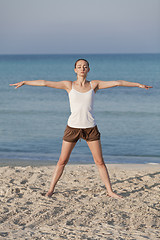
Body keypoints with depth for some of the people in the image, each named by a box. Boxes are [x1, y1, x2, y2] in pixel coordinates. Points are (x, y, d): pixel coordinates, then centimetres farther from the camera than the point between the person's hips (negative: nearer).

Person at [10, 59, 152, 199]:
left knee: (100, 162, 4)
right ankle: (51, 189, 17)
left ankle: (110, 191, 13)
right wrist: (24, 82, -5)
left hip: (91, 128, 1)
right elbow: (45, 83, -3)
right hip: (73, 128, -1)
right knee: (62, 161, 5)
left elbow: (117, 83, 2)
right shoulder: (69, 85, 0)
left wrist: (138, 84, 3)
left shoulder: (94, 85, 3)